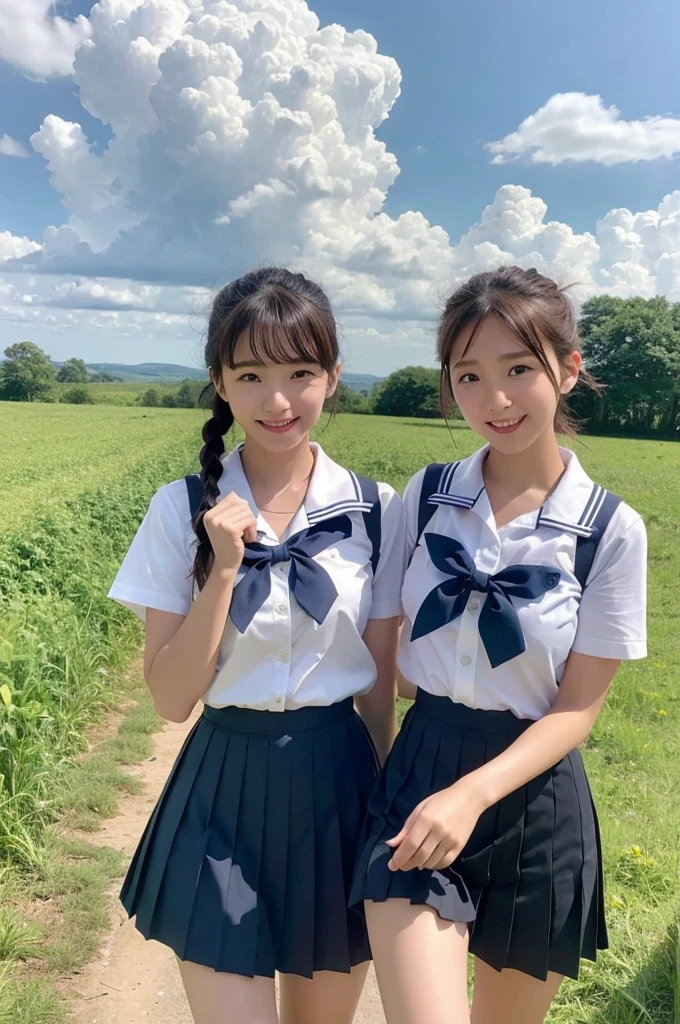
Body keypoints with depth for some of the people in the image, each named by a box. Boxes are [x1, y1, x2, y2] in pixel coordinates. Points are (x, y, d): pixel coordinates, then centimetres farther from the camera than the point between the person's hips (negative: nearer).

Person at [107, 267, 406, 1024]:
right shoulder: (181, 510, -8)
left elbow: (380, 684, 1)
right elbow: (171, 697, -9)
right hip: (223, 791, -1)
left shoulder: (377, 511, -7)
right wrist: (224, 568, -20)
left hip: (339, 787, 1)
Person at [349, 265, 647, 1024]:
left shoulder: (611, 529, -10)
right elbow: (387, 643, 4)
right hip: (418, 775, 0)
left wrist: (472, 794, -22)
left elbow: (579, 707, -9)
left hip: (533, 797, 0)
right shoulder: (424, 497, -4)